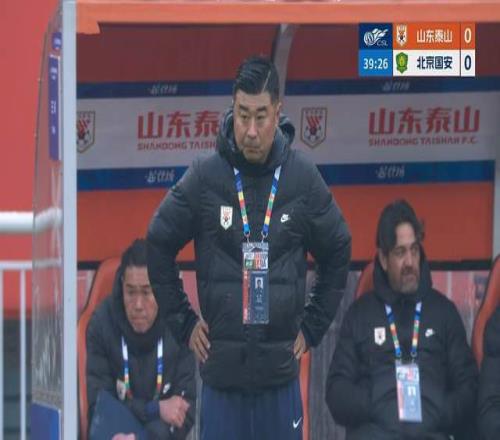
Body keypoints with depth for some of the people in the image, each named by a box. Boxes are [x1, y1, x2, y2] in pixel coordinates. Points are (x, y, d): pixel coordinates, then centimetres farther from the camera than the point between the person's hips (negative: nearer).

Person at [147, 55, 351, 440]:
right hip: (221, 368, -1)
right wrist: (184, 322, 5)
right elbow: (159, 245, 8)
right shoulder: (204, 177, -3)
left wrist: (312, 328, 9)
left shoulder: (304, 178, 1)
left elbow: (338, 253, 13)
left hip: (280, 370, 1)